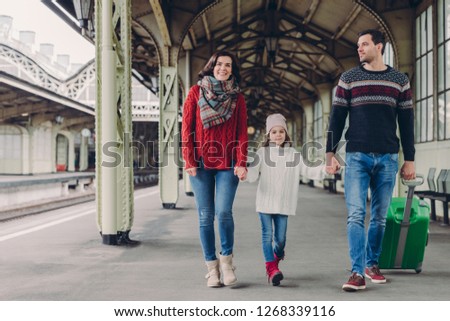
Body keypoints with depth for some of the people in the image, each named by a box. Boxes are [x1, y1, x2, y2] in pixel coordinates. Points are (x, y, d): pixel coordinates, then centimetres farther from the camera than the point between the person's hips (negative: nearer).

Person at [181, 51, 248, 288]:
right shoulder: (196, 92, 7)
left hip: (227, 164, 0)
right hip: (201, 162, 0)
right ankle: (212, 266, 12)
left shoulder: (237, 97, 10)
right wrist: (189, 160, -4)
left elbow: (242, 133, 5)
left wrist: (241, 163, -6)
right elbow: (187, 128, 3)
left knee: (224, 212, -13)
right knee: (206, 216, 1)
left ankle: (226, 259, 8)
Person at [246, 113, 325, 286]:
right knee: (267, 235, -7)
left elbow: (308, 170, 4)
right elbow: (253, 174, -8)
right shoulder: (262, 153, 1)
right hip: (265, 202, -2)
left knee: (280, 238, 5)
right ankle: (272, 268, -6)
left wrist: (324, 169, -10)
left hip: (283, 204, 2)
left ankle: (276, 257, 35)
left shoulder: (293, 154, 8)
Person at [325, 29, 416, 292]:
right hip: (357, 157, -1)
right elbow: (337, 118, 4)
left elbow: (406, 122, 9)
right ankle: (358, 272, -8)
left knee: (380, 216, 8)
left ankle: (372, 264, 22)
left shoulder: (400, 80, 8)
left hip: (388, 158, 1)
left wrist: (410, 160, 6)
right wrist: (331, 153, -3)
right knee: (356, 215, -9)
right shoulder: (348, 78, 6)